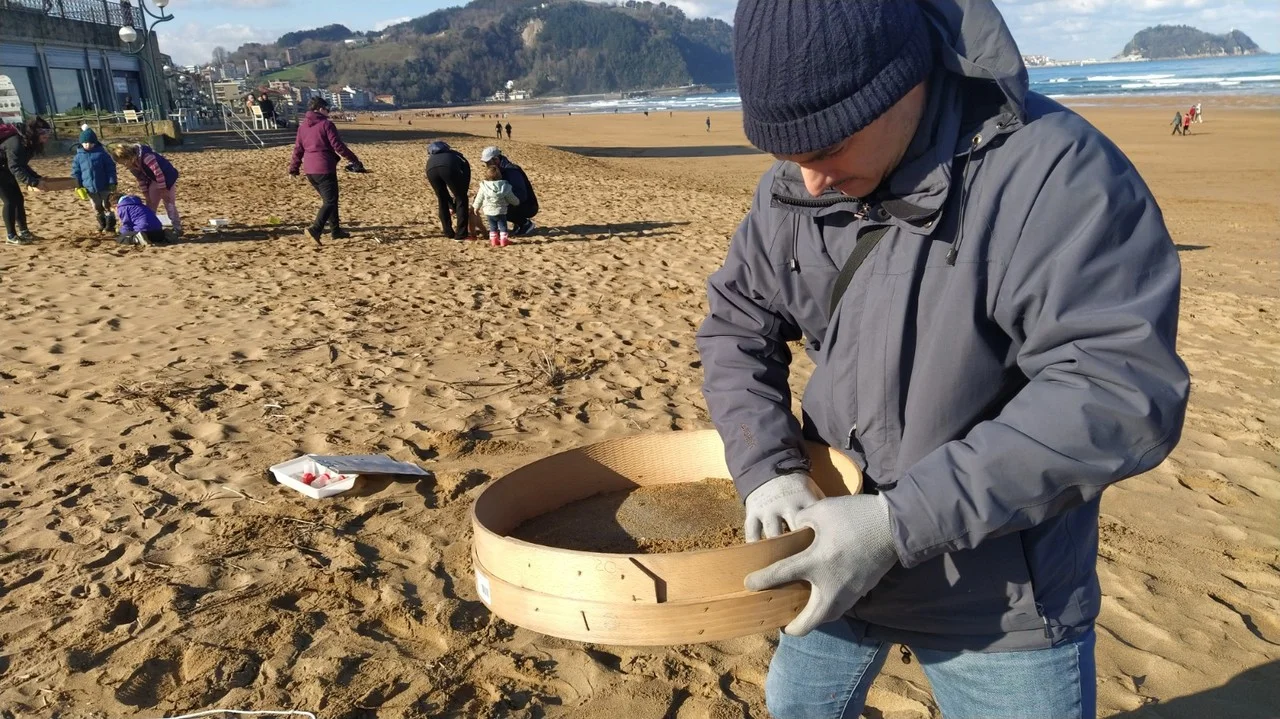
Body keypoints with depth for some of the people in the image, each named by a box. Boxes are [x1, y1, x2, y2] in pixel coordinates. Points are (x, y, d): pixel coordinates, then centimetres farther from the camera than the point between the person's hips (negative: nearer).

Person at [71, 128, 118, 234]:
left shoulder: (101, 153, -4)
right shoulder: (79, 156, 2)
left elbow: (110, 168, -4)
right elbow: (75, 172, 7)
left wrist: (112, 183, -9)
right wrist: (78, 186, 1)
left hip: (104, 187, -3)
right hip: (90, 188, 3)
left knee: (107, 206, 4)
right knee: (97, 208, 12)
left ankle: (110, 225, 10)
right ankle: (102, 224, 25)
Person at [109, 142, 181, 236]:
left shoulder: (146, 157, -35)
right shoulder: (131, 163, -7)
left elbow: (159, 173, -31)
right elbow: (140, 179, 4)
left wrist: (163, 191, -23)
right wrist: (146, 194, 2)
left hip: (167, 177, -8)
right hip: (154, 180, 8)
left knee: (169, 203, -8)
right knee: (150, 204, 7)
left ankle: (177, 229, 0)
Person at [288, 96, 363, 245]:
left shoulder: (302, 126, 13)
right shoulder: (326, 124, -8)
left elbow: (298, 149, 15)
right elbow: (338, 146, -12)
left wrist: (294, 168, 23)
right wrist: (355, 160, -7)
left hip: (309, 169, 8)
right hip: (324, 168, -8)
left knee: (328, 198, 19)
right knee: (330, 201, -6)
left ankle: (335, 230, 23)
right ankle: (315, 230, -21)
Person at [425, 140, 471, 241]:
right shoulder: (463, 161, 38)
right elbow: (465, 186, 31)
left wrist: (453, 207, 48)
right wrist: (455, 206, 40)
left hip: (430, 167, 4)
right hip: (448, 167, -4)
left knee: (442, 201, 23)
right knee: (461, 199, 13)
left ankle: (449, 233, 28)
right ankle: (461, 235, 13)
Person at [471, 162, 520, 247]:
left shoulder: (483, 187, -9)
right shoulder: (504, 187, -9)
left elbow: (479, 199, 1)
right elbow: (512, 198, 1)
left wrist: (476, 207, 18)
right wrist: (517, 202, 23)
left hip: (489, 212, 1)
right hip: (501, 212, -1)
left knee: (492, 226, 14)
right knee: (502, 226, 9)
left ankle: (493, 240, 14)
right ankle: (504, 239, 7)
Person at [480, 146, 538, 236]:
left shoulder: (511, 170, -24)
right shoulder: (500, 169, 5)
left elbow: (521, 196, -31)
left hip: (529, 207, -10)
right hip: (517, 204, 10)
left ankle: (526, 224, -7)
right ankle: (520, 222, 10)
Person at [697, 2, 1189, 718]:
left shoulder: (1052, 172, -25)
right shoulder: (793, 189, -6)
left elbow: (1120, 392, -30)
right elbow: (735, 324, 1)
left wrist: (900, 522, -33)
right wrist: (767, 468, -15)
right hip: (833, 548, 6)